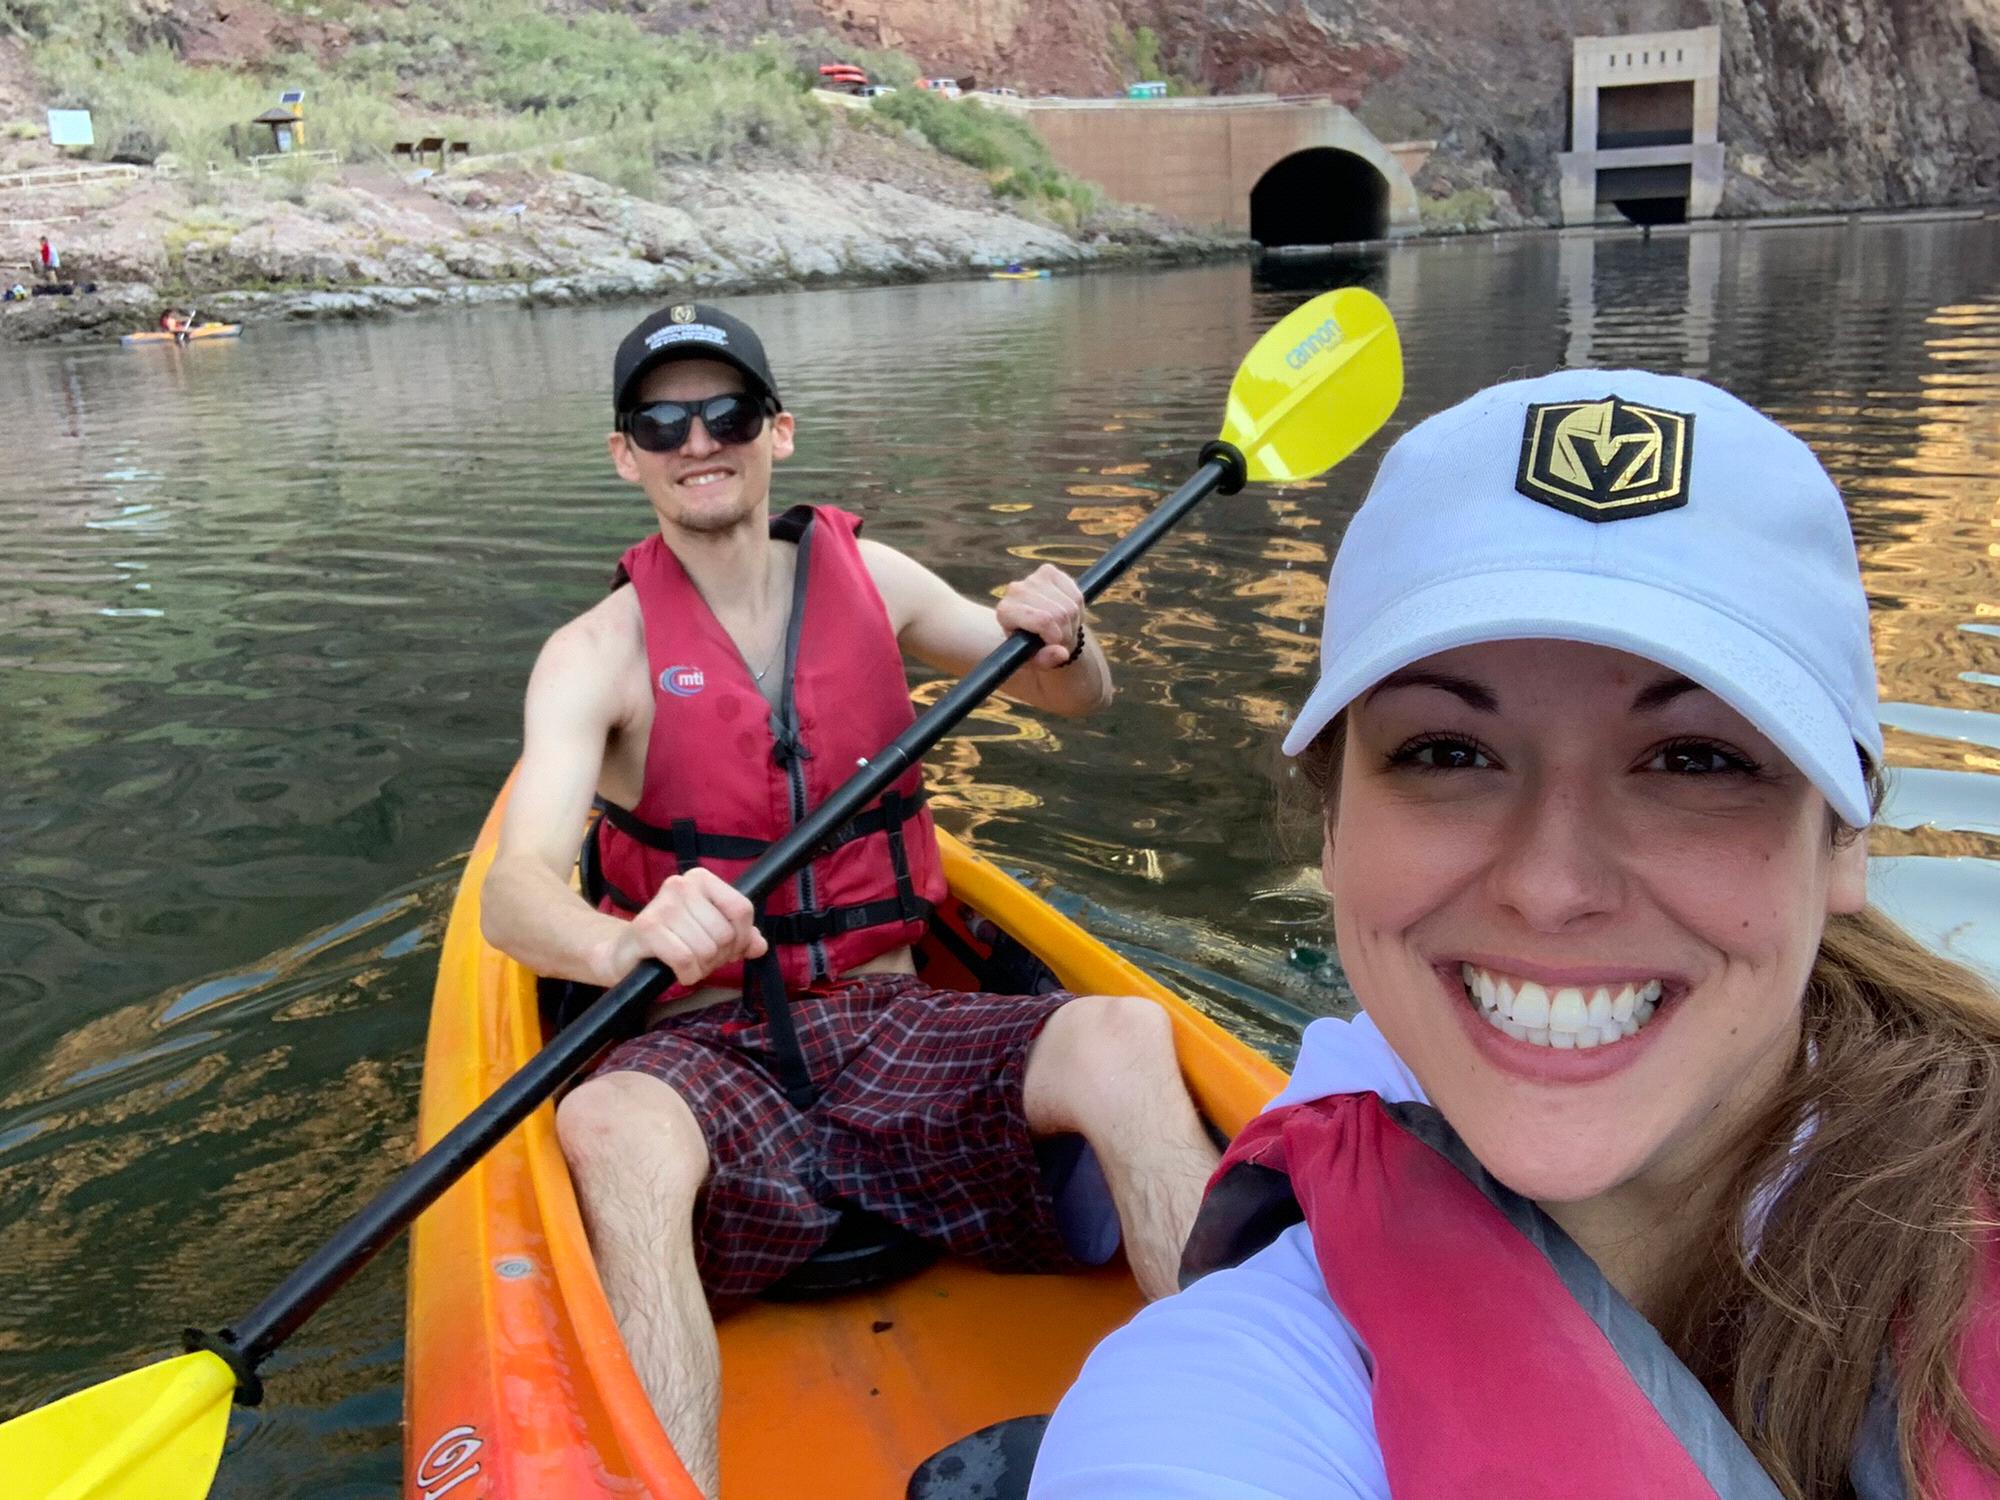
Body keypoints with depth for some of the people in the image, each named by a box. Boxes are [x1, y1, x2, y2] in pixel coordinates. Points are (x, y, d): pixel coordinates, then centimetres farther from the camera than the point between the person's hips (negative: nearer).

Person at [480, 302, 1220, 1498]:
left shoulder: (867, 577, 8)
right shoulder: (599, 654, -2)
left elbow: (1079, 701, 17)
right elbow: (515, 894, -17)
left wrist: (1062, 639, -7)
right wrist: (626, 944, -41)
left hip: (894, 1026, 3)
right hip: (708, 1051, -2)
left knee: (1126, 1037, -26)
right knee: (611, 1128, -36)